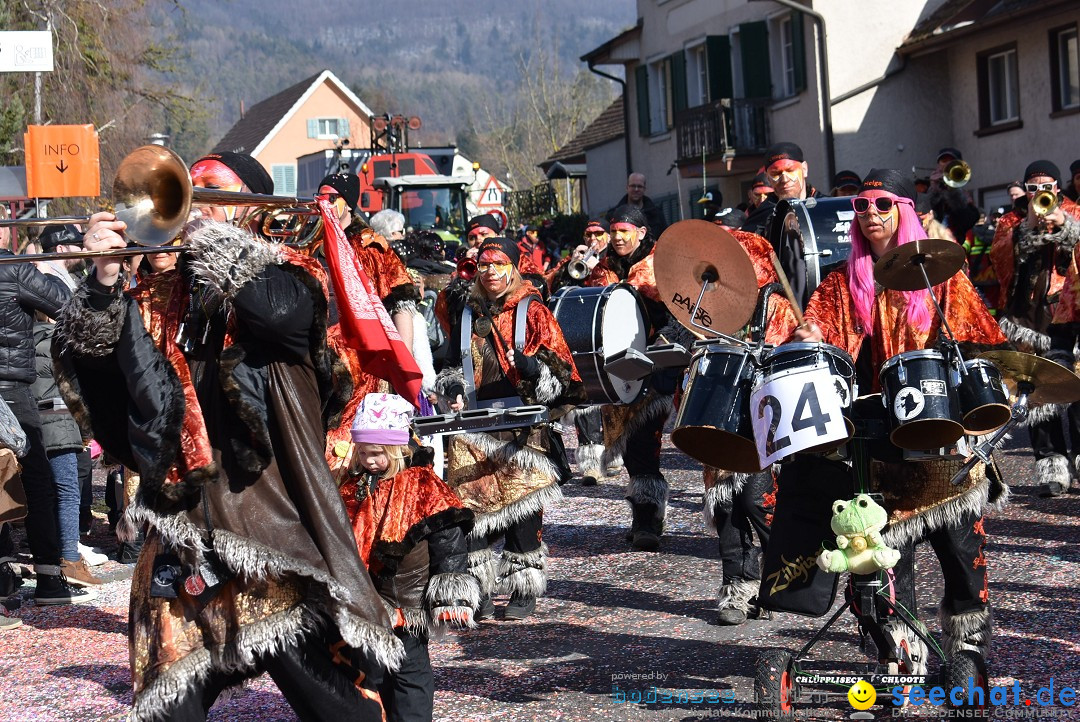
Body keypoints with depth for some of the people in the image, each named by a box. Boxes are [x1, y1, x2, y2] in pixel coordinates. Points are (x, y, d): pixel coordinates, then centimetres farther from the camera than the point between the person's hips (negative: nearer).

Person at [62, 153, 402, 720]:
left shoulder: (288, 274, 1)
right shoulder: (162, 295, 12)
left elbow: (277, 309, -21)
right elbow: (90, 351, 6)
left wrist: (204, 232, -13)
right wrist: (105, 277, -9)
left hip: (276, 530, -4)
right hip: (186, 534, 4)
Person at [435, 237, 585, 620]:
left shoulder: (533, 312, 3)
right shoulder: (466, 314, 16)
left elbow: (560, 369, -2)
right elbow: (453, 363, 27)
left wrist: (533, 367, -22)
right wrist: (454, 389, 6)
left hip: (523, 426, -4)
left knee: (522, 504, -5)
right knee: (473, 503, -2)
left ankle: (524, 590, 4)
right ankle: (479, 589, 6)